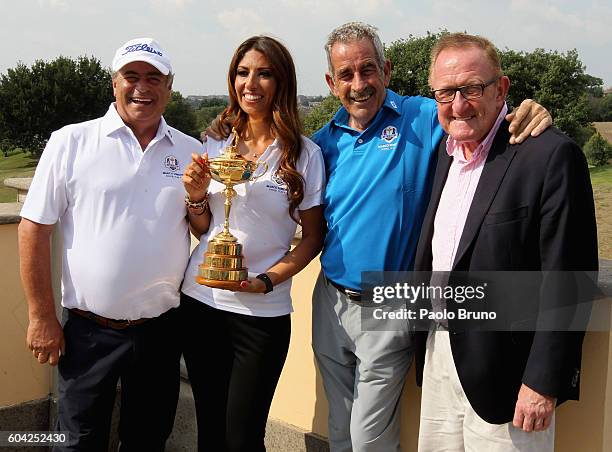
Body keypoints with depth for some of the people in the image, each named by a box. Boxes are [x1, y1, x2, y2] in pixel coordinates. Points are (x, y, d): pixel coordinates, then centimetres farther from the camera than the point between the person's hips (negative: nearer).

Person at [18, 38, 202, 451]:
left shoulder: (190, 152, 4)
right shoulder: (71, 142, -5)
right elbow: (34, 230, -4)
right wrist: (42, 317, -5)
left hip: (161, 329, 3)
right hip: (88, 330, -2)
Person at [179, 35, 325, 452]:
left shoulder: (304, 154, -5)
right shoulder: (216, 144, 5)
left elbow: (312, 237, -1)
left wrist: (267, 280, -14)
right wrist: (196, 197, -7)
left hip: (262, 311, -3)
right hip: (200, 299, 3)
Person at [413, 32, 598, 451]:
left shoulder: (551, 154, -15)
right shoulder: (445, 152, 8)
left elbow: (567, 278, -18)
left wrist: (544, 382, -18)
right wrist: (425, 342, 11)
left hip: (501, 368, -7)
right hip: (438, 351, 7)